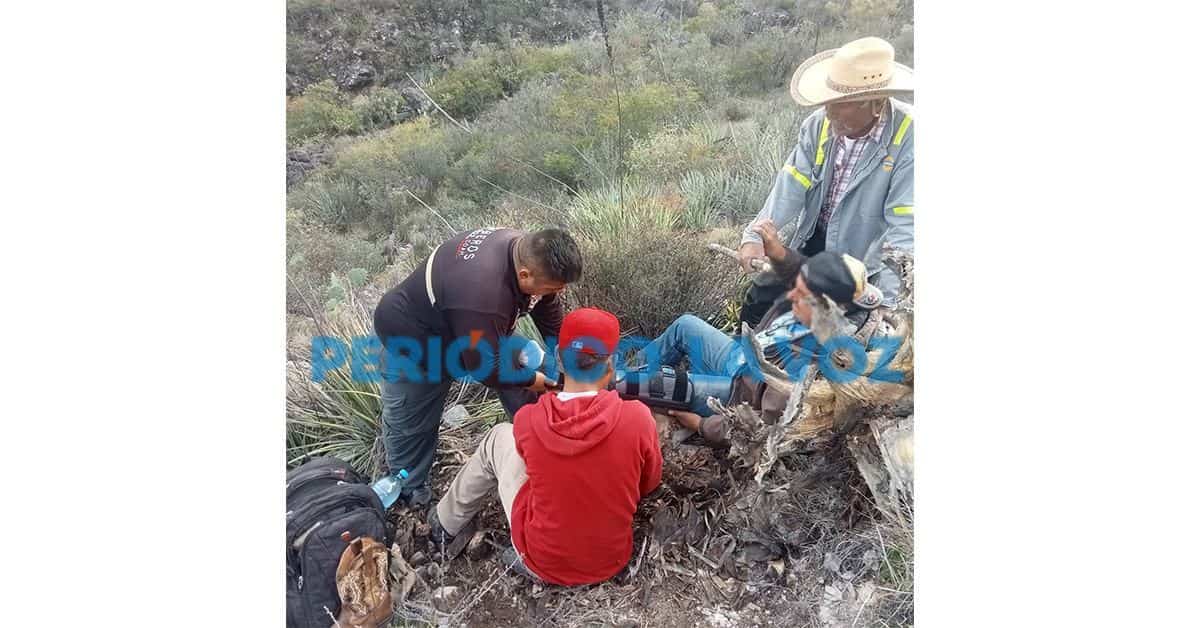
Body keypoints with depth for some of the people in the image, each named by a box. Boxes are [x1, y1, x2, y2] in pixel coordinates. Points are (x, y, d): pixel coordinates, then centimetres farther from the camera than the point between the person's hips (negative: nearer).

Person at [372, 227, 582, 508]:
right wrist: (530, 380, -15)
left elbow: (548, 307, -4)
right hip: (413, 338, -7)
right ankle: (409, 493, 35)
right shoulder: (482, 296, -46)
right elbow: (484, 366, -32)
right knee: (410, 423, 11)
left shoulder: (528, 250, -21)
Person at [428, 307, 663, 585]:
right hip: (610, 560, 1)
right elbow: (649, 484, -1)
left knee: (499, 437, 15)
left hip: (543, 563, 0)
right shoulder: (637, 417, -21)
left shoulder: (527, 419, -19)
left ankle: (446, 524, 33)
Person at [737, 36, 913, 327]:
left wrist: (884, 302, -32)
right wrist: (755, 236, -28)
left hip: (864, 261, -4)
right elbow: (792, 185, -13)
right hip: (812, 242, 5)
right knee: (758, 299, 7)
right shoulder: (819, 123, -8)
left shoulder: (908, 136, -23)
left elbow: (905, 225, -26)